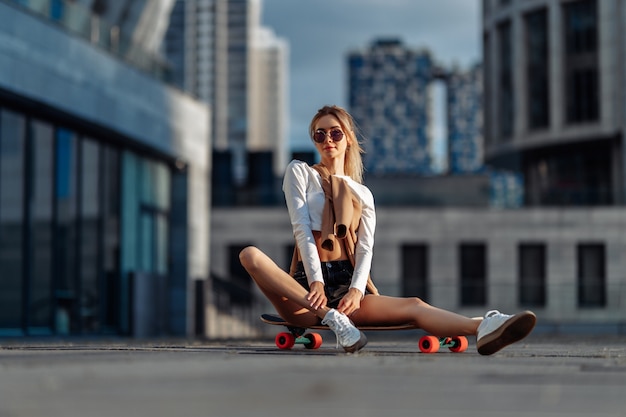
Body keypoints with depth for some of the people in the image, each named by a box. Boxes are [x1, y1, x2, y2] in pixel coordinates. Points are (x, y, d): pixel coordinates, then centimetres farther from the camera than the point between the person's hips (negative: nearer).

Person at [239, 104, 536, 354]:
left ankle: (483, 329, -53)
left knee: (412, 306, -26)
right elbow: (301, 229, -2)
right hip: (306, 286, -3)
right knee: (250, 254, -34)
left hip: (346, 285, 3)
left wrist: (356, 290, -15)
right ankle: (329, 316, -40)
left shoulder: (362, 194, 21)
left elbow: (365, 249, 7)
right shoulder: (299, 173, 12)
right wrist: (316, 283, -17)